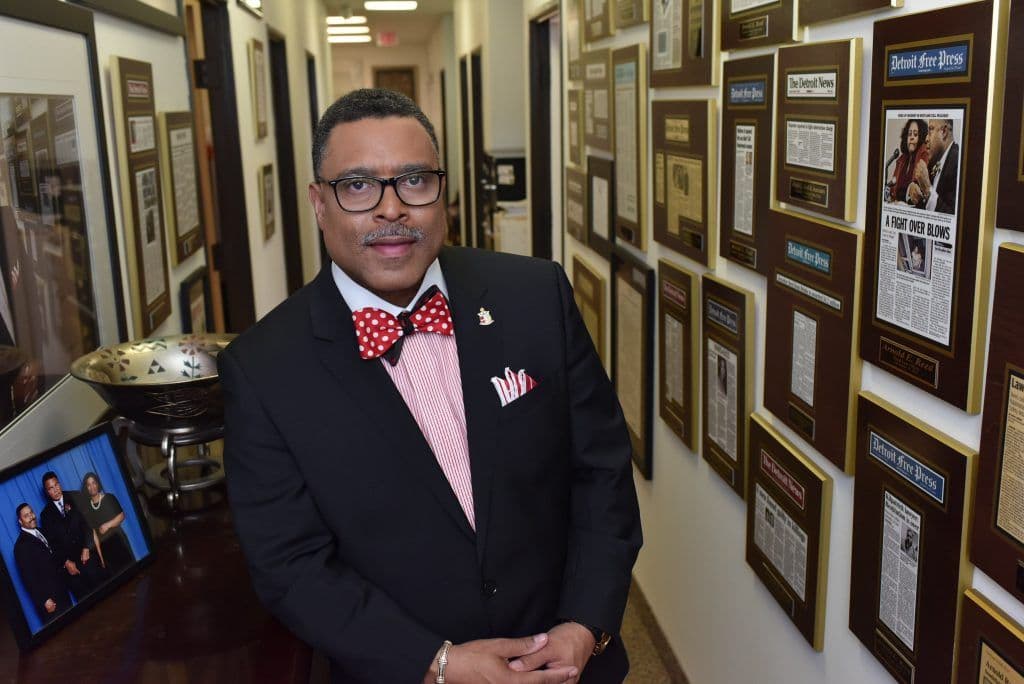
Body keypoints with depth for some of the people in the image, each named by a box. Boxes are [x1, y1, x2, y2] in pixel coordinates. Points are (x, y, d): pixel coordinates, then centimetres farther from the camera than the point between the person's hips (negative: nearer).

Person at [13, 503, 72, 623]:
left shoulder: (40, 532, 8)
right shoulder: (21, 545, -16)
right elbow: (28, 577, -18)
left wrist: (64, 563, 3)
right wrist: (44, 600, -19)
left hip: (61, 590, 8)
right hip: (48, 597, -8)